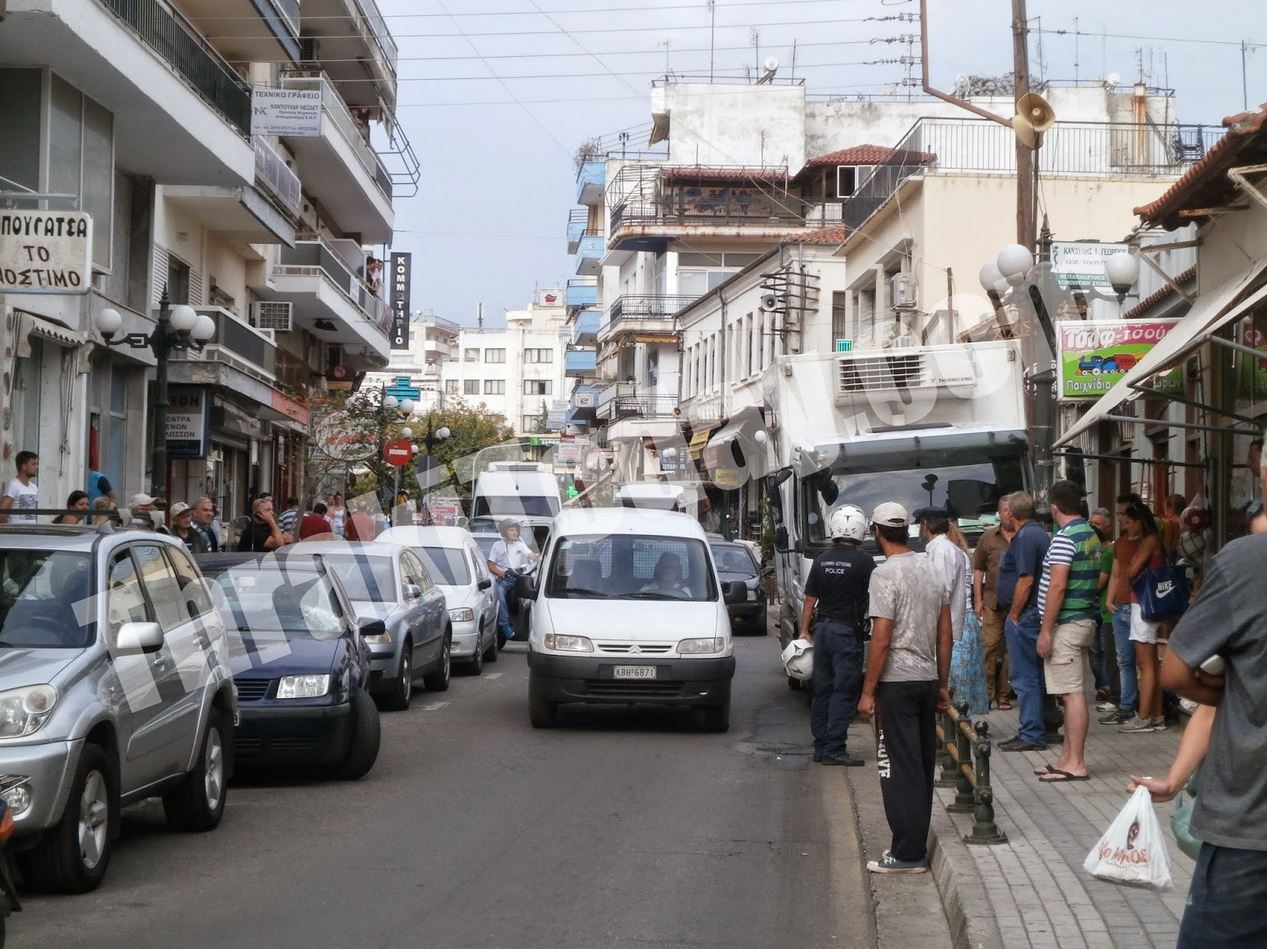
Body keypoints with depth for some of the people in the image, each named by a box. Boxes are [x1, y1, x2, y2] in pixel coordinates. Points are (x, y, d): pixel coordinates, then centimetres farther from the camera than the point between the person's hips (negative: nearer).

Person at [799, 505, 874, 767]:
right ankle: (834, 748, -6)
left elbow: (810, 600, 7)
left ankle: (820, 746, 16)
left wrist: (805, 631, 14)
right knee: (844, 692, -3)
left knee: (822, 689, 11)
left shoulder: (821, 560, 5)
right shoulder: (864, 561, -10)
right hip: (847, 631, -5)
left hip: (822, 628, 6)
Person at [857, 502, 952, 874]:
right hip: (928, 679, 8)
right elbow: (945, 635, 13)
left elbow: (882, 639, -17)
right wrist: (942, 685, 19)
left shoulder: (885, 574, -13)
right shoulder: (933, 570, 10)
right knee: (923, 767, 12)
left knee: (899, 769, -4)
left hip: (896, 681, -8)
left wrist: (868, 691, -12)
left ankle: (907, 854, -3)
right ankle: (916, 846, 20)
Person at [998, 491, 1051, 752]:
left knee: (1025, 677, -6)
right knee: (1035, 676, 14)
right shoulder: (1041, 534, 15)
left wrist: (1014, 616, -15)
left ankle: (1031, 735, -5)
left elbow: (1026, 580, -22)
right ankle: (1035, 730, 20)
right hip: (1037, 615, 10)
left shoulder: (1025, 538, -16)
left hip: (1024, 616, -10)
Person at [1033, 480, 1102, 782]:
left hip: (1066, 624, -10)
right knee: (1074, 692, 13)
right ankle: (1067, 757, 19)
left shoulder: (1064, 539, -15)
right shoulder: (1091, 535, 14)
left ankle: (1075, 764, -7)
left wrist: (1045, 631, -19)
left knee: (1073, 693, -8)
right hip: (1086, 620, 10)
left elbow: (1057, 586, -21)